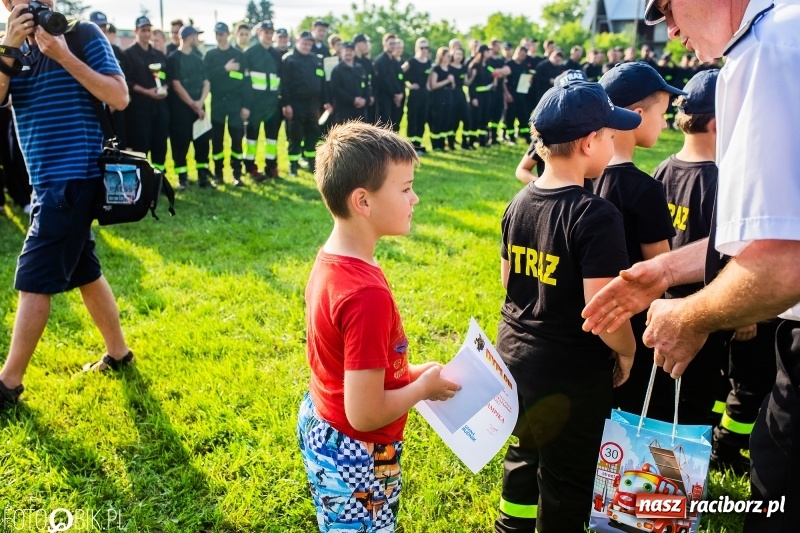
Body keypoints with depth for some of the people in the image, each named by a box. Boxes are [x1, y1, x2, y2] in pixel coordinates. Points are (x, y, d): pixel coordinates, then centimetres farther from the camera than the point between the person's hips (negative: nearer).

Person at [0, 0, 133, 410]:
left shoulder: (83, 35, -4)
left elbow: (119, 98, -13)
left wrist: (63, 56, -17)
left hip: (72, 176, -8)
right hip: (49, 179, 8)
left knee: (33, 277, -6)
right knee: (82, 271, 15)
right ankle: (118, 353, 29)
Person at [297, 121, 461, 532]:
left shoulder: (329, 260, -5)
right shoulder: (367, 293, -32)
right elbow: (364, 414, -29)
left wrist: (407, 373, 4)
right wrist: (423, 387, -13)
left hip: (318, 426, 8)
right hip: (354, 457, -8)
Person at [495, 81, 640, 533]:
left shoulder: (520, 202, -1)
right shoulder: (596, 216, -24)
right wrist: (628, 351, -7)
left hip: (516, 355, 7)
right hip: (571, 375, -7)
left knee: (525, 455, 28)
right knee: (565, 481, 13)